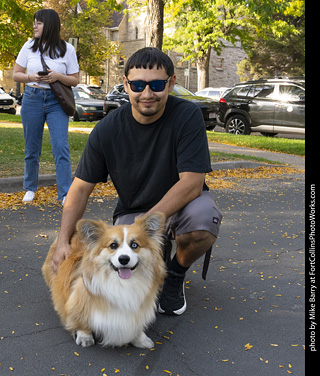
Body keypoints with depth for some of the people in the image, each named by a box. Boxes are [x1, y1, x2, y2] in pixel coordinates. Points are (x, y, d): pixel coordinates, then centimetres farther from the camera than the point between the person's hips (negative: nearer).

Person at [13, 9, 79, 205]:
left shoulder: (67, 49, 1)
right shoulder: (29, 46, 5)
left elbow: (75, 80, 3)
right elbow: (16, 74, 9)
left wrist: (58, 76, -16)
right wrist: (31, 77, -12)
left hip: (56, 102, -2)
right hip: (32, 99, 2)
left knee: (61, 148, -11)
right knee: (32, 149, 9)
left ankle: (66, 194, -9)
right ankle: (31, 188, 27)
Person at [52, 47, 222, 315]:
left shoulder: (187, 115, -19)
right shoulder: (107, 130, -12)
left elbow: (192, 183, -25)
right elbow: (81, 187, -5)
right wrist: (64, 240, -17)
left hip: (182, 203, 0)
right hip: (133, 210, 1)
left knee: (203, 218, -36)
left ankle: (176, 275, -3)